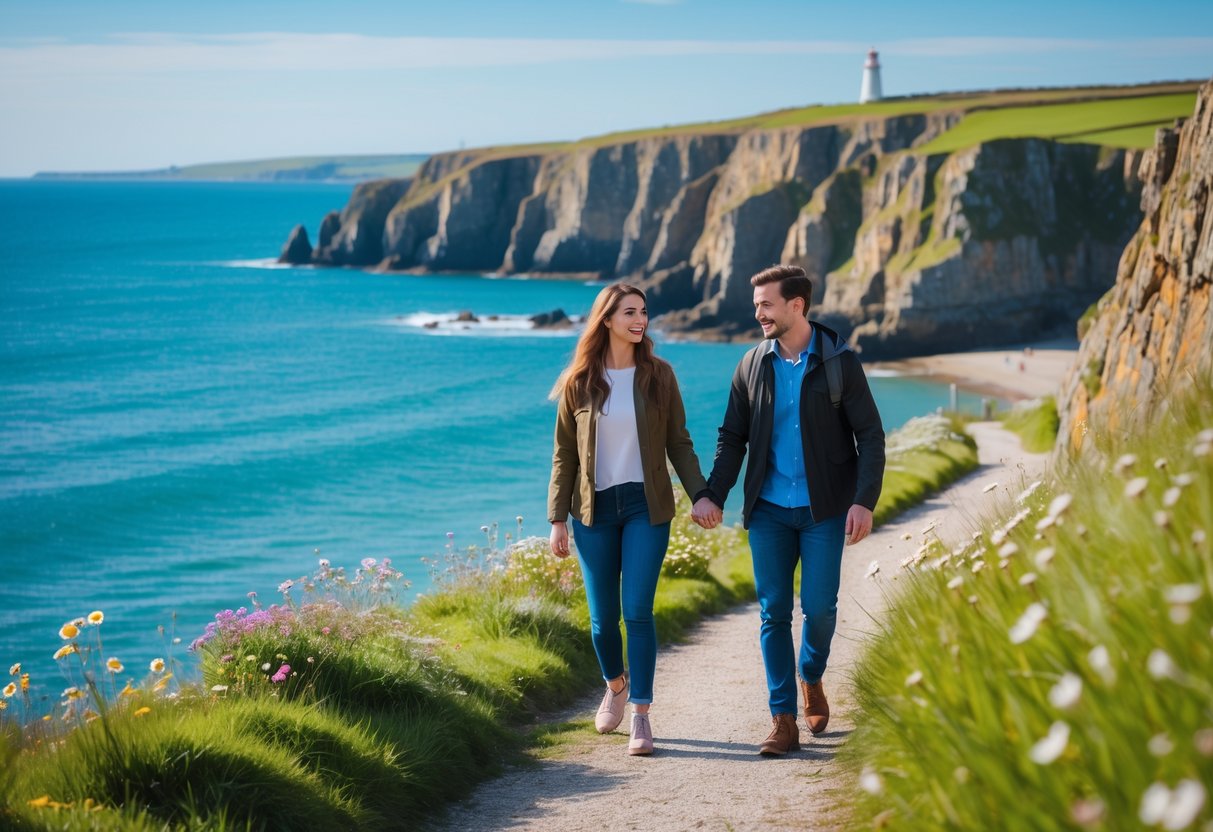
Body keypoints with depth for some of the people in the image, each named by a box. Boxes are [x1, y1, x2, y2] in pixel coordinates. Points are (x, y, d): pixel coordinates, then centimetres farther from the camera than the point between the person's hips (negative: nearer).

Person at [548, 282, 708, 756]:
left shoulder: (658, 375, 1)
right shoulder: (579, 382, 1)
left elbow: (679, 442, 5)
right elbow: (564, 454, 5)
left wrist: (700, 493, -7)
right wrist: (558, 519, 1)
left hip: (646, 507, -1)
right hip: (594, 508, 1)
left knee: (638, 611, -9)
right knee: (603, 616, 6)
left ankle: (641, 713, -4)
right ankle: (615, 685, 35)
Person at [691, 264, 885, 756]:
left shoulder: (839, 363, -4)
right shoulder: (753, 365, 5)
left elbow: (870, 435, -4)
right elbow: (732, 437, 9)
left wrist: (864, 501, -15)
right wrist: (711, 495, -4)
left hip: (824, 510, -3)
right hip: (768, 510, 3)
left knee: (819, 606, -4)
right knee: (774, 611, 0)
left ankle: (811, 677, 28)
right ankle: (783, 720, 5)